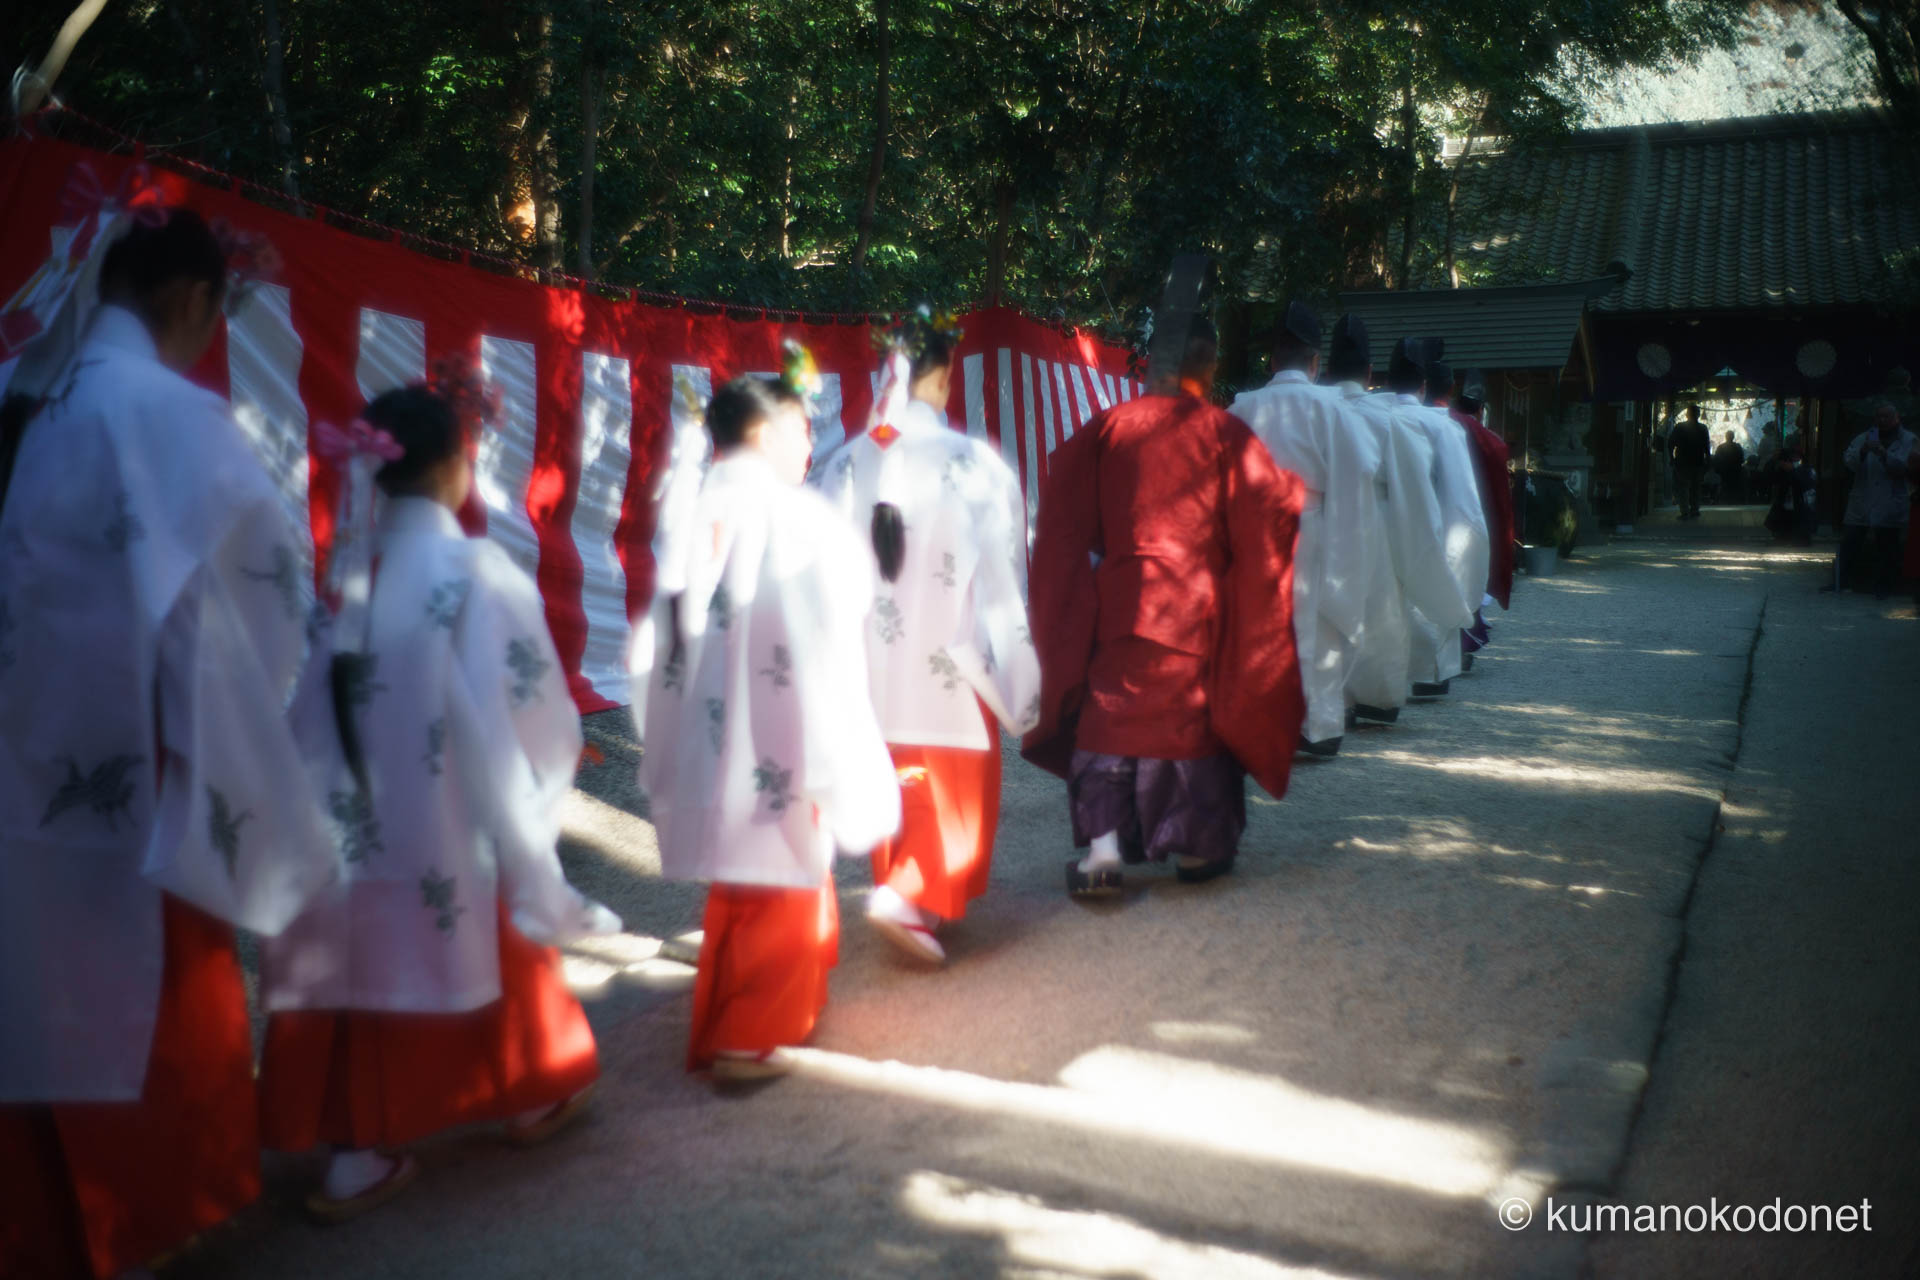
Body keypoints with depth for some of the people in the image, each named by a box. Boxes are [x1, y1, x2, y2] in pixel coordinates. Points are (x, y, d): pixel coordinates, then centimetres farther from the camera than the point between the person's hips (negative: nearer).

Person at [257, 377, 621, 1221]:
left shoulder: (347, 566, -1)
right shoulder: (477, 571, -15)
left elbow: (324, 699, 2)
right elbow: (522, 706, -12)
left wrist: (357, 777, 12)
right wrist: (549, 768, 6)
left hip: (363, 814, 4)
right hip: (457, 817, -4)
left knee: (373, 960, 10)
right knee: (492, 943, 16)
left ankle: (360, 1159, 15)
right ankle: (530, 1098, 36)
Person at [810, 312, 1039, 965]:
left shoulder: (844, 464, -4)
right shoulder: (973, 464, -13)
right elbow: (999, 575, -10)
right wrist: (1011, 671, 1)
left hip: (870, 665, 4)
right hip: (949, 663, -4)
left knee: (894, 788, 19)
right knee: (957, 789, 9)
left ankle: (902, 892, 30)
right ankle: (909, 900, -4)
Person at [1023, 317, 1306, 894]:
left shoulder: (1106, 428, 1)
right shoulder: (1225, 433, -5)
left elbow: (1065, 517, 5)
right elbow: (1272, 507, -4)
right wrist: (1298, 489, 15)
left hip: (1119, 602, 1)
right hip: (1197, 607, -1)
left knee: (1111, 712, 6)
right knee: (1193, 712, 11)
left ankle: (1103, 841, -5)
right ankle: (1196, 846, 19)